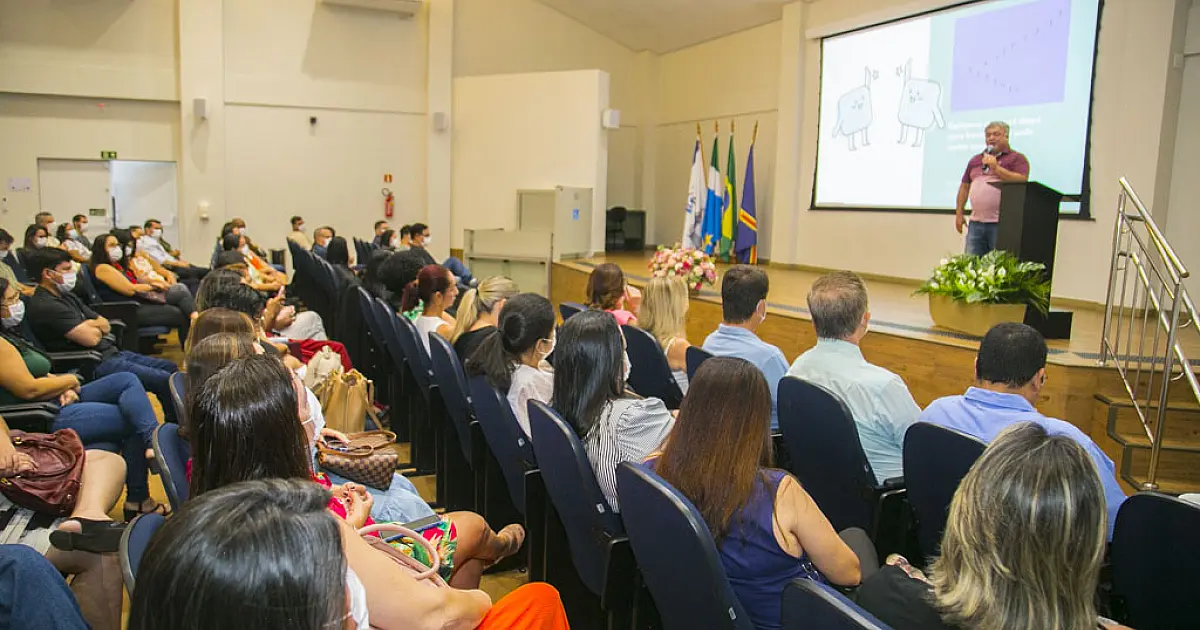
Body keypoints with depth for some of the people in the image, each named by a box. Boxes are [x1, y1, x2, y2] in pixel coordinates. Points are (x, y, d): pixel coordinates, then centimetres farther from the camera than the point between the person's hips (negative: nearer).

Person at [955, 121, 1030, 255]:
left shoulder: (1017, 158, 3)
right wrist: (959, 213, 13)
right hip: (975, 223, 5)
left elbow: (1021, 181, -12)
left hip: (1001, 224, -5)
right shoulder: (975, 160, 20)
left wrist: (996, 167, -14)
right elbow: (964, 187, 20)